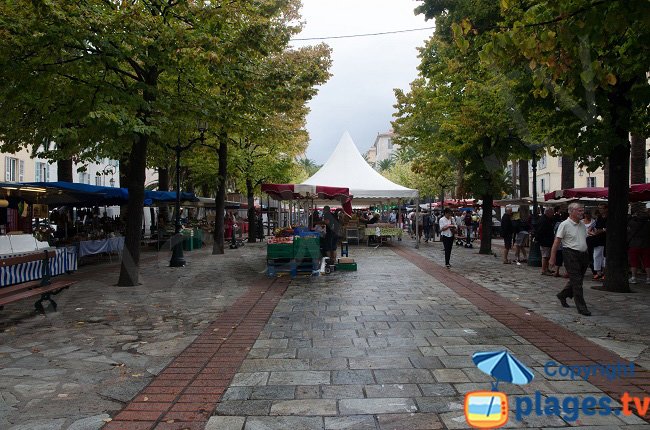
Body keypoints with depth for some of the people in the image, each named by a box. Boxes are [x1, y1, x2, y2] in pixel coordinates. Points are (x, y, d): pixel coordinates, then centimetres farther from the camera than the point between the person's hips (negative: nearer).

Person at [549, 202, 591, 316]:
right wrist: (552, 257, -13)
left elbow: (584, 241, 22)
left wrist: (587, 256, 17)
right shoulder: (565, 224, -9)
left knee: (578, 280, 14)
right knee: (576, 282, -6)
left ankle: (562, 295, 34)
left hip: (583, 255, 8)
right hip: (571, 254, -8)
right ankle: (581, 308, -1)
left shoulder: (582, 225, 14)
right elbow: (557, 241, -10)